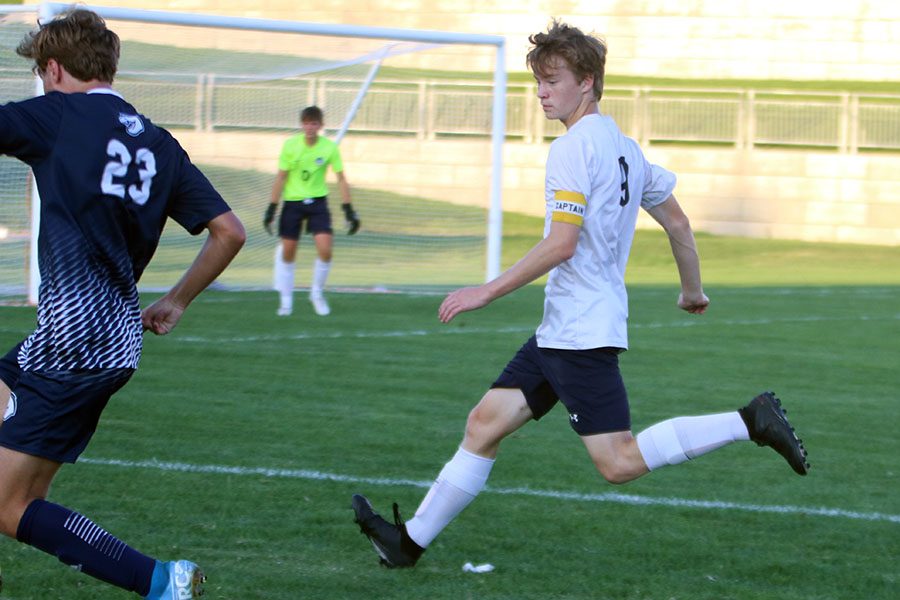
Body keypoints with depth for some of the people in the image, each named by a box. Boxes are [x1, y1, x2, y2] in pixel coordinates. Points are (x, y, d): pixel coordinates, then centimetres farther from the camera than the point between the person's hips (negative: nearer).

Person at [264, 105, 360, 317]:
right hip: (292, 202, 0)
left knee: (325, 250, -14)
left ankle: (317, 293, 9)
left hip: (317, 203, 0)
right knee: (287, 252, 1)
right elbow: (281, 178, -3)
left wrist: (348, 210, -5)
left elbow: (341, 179, -2)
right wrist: (271, 208, -5)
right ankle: (286, 300, 16)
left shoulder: (329, 147, -8)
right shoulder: (291, 145, -9)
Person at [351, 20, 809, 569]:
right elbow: (678, 222, 21)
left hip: (582, 333, -10)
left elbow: (562, 243, -22)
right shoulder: (624, 147, 14)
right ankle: (412, 539, 8)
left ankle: (750, 422, -9)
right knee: (486, 422, 7)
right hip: (559, 332, 10)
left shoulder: (573, 148, -14)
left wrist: (487, 292, -17)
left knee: (620, 464, -10)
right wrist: (693, 290, 36)